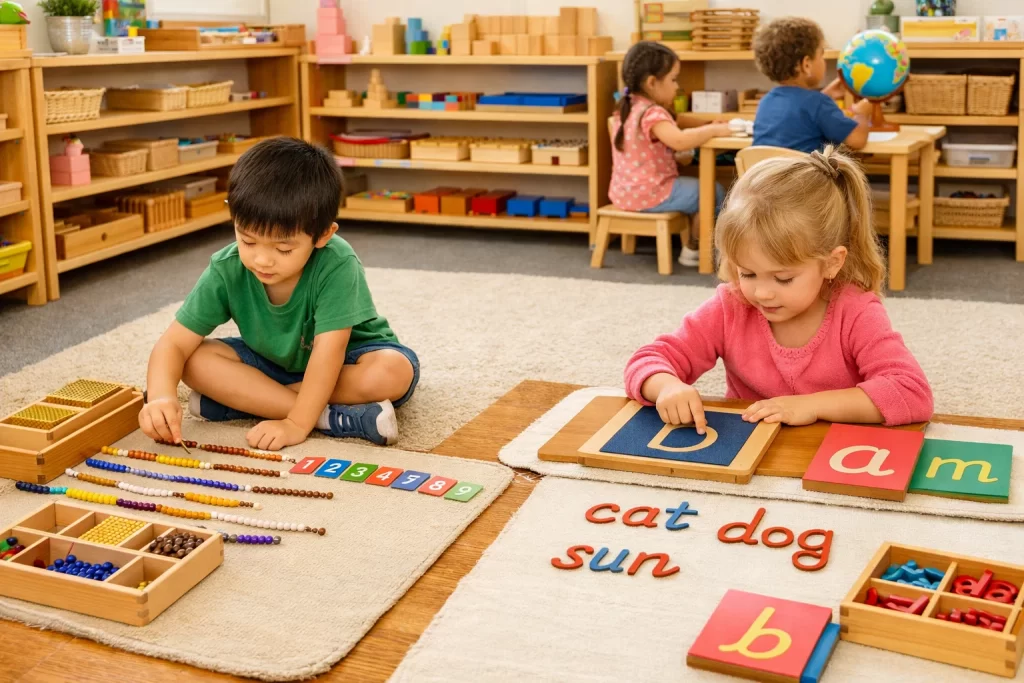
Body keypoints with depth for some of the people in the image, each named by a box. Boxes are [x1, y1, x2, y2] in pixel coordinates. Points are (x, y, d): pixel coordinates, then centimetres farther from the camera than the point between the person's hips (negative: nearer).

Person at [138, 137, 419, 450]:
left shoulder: (336, 265, -33)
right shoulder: (226, 270, -21)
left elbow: (329, 351, -35)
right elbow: (175, 343, -21)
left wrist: (297, 423, -41)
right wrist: (161, 397, -40)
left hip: (346, 363, -3)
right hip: (272, 362, 3)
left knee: (395, 370, -35)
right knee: (196, 360, -22)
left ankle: (241, 398, -27)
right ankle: (334, 418, -27)